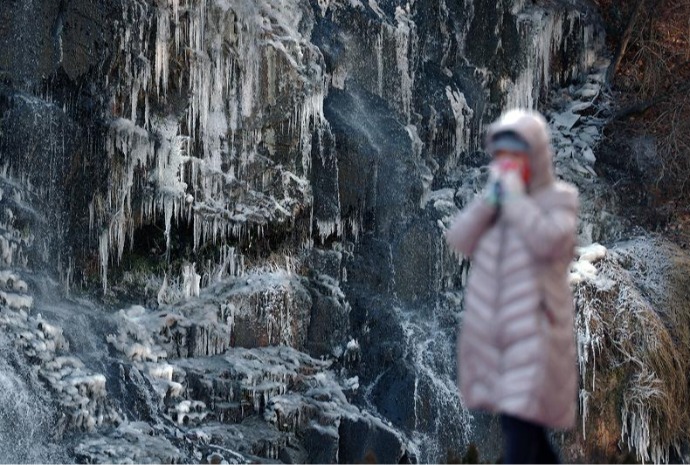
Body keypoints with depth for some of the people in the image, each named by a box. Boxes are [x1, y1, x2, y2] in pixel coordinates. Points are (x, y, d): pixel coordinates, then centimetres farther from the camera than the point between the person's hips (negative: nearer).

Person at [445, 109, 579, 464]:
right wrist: (491, 196, -7)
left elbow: (549, 241, -22)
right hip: (490, 328, 6)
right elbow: (459, 240, 0)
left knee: (520, 425, -13)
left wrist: (516, 198, -14)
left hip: (534, 332, -6)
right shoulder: (492, 197, 13)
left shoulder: (559, 197, -3)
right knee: (523, 424, 14)